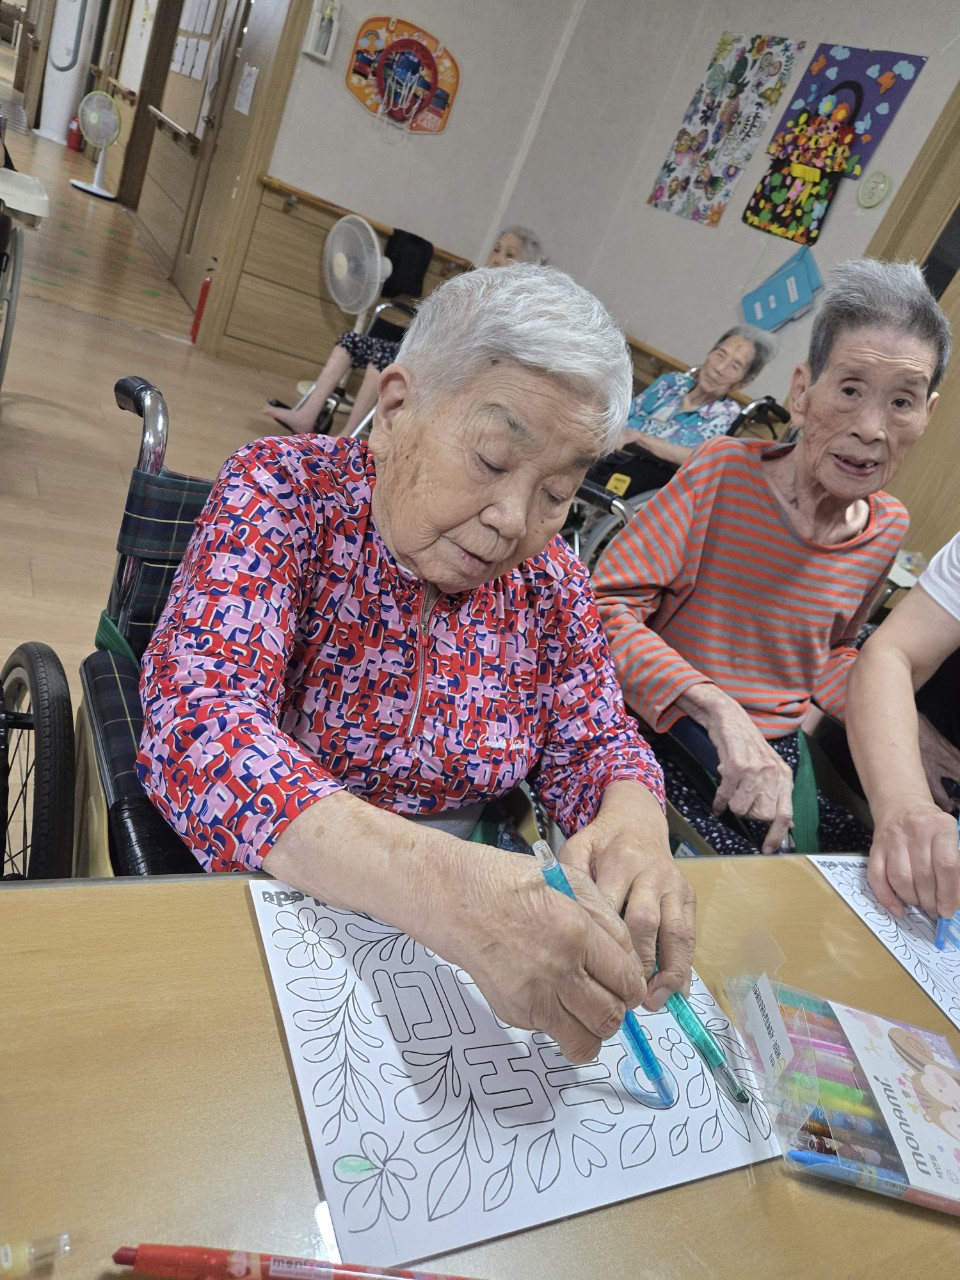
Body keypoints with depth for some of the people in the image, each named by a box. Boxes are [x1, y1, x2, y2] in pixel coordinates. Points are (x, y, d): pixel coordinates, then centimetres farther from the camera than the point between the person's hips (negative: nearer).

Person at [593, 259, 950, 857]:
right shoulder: (724, 471, -14)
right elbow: (610, 605, -19)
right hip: (672, 732, -5)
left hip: (780, 748, 6)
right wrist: (719, 711, -30)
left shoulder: (888, 527, 3)